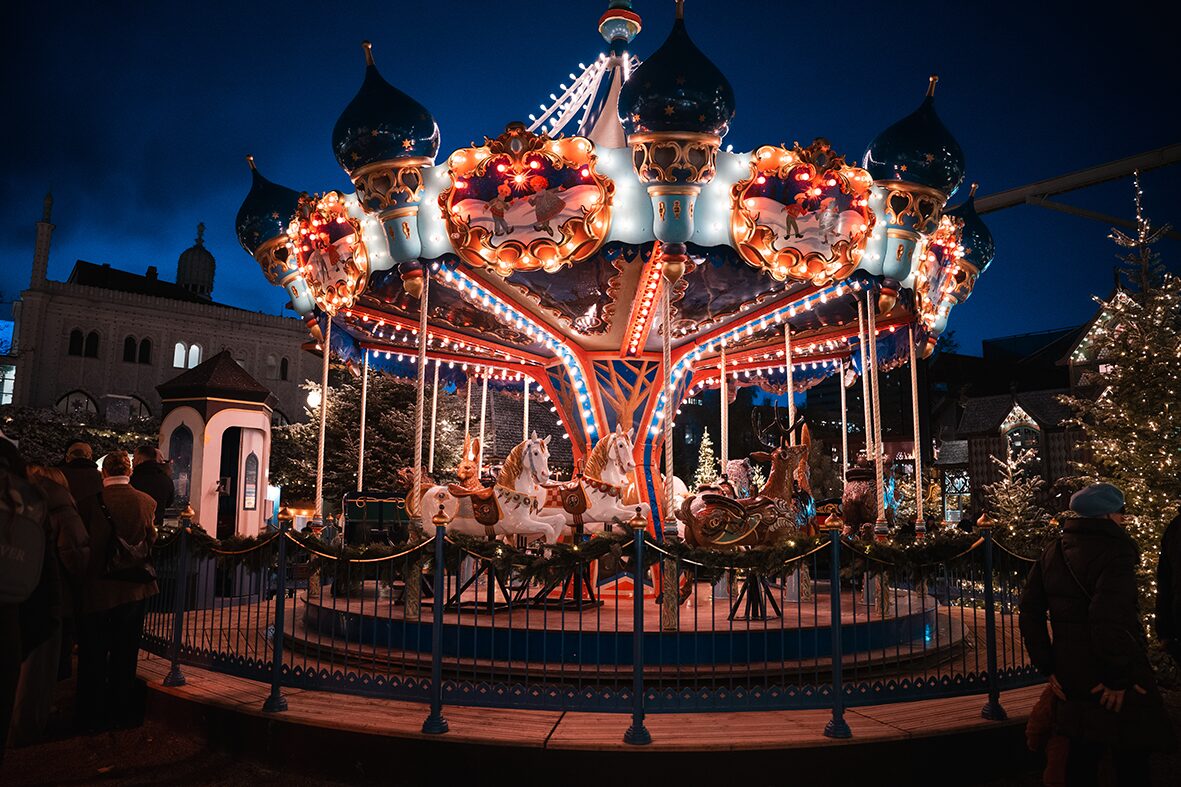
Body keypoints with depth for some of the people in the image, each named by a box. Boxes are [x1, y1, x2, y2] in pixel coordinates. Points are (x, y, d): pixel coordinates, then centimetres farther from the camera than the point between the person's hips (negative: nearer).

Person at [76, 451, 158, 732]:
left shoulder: (91, 501, -14)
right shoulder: (147, 502, -7)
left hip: (97, 589, -2)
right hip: (133, 589, 2)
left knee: (92, 658, 12)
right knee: (124, 656, 15)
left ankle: (92, 717, 20)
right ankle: (122, 713, 23)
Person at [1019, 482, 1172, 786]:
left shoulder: (1053, 552, 7)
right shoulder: (1115, 552, -17)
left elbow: (1030, 611, 8)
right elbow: (1108, 618, -29)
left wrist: (1049, 667, 10)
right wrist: (1118, 677, -19)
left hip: (1072, 678, 7)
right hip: (1118, 691, -7)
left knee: (1082, 756, 19)